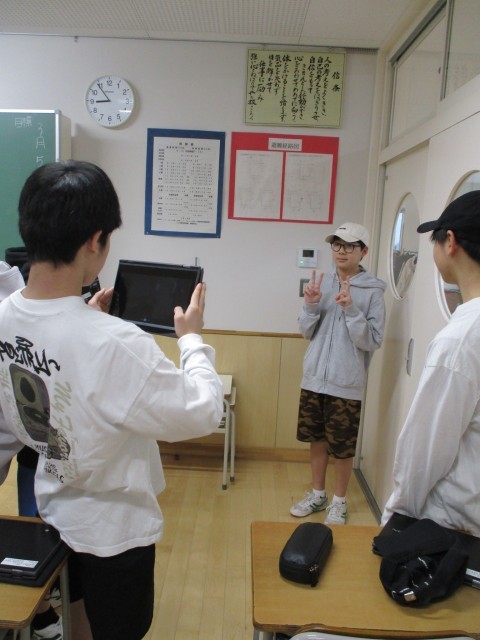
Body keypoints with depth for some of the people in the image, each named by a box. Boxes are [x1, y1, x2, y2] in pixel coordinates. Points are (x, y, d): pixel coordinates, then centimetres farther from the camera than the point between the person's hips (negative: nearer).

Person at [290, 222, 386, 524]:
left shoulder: (373, 291, -9)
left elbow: (372, 342, -13)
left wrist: (350, 310, -24)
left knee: (343, 447, 9)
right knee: (317, 438, 17)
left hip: (346, 384, -4)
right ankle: (318, 494, 36)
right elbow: (307, 332, 6)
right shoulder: (323, 282, 3)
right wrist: (310, 306, -13)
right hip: (314, 378, 5)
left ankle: (339, 501, 31)